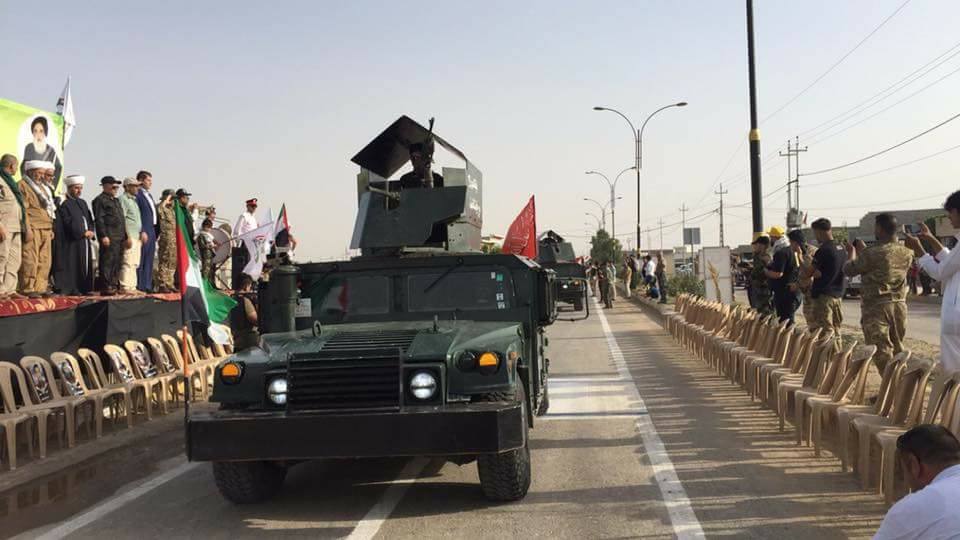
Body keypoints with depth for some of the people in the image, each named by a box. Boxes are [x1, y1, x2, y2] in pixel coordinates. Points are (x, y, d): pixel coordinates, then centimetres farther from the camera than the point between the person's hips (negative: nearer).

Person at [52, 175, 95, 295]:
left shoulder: (83, 203, 18)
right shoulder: (64, 204, -7)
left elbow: (90, 220, 17)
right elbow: (69, 223, -13)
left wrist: (91, 231, -2)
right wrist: (83, 233, -14)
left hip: (84, 241, 7)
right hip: (71, 242, -7)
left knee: (85, 264, 7)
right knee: (72, 264, -9)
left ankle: (83, 288, 11)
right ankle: (71, 289, -8)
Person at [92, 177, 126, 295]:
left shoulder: (116, 200, 23)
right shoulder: (100, 200, -5)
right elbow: (99, 220, -12)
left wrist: (124, 236, 20)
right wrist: (103, 236, -19)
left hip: (119, 237, 9)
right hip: (109, 237, -9)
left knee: (117, 263, 10)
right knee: (107, 262, -8)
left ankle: (114, 285, 16)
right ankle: (105, 287, -7)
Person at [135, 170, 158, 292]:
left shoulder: (149, 195, 20)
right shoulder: (137, 194, -9)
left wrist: (155, 232, 15)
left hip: (152, 231, 9)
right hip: (143, 232, -9)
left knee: (149, 261, 11)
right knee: (140, 260, -6)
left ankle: (147, 285, 16)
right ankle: (139, 286, -4)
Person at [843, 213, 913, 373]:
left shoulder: (872, 253, -17)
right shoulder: (907, 253, 3)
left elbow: (848, 270, -4)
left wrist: (852, 252, 14)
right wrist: (863, 250, 26)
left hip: (876, 307, -6)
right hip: (899, 305, 6)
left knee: (882, 350, -2)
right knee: (898, 348, 17)